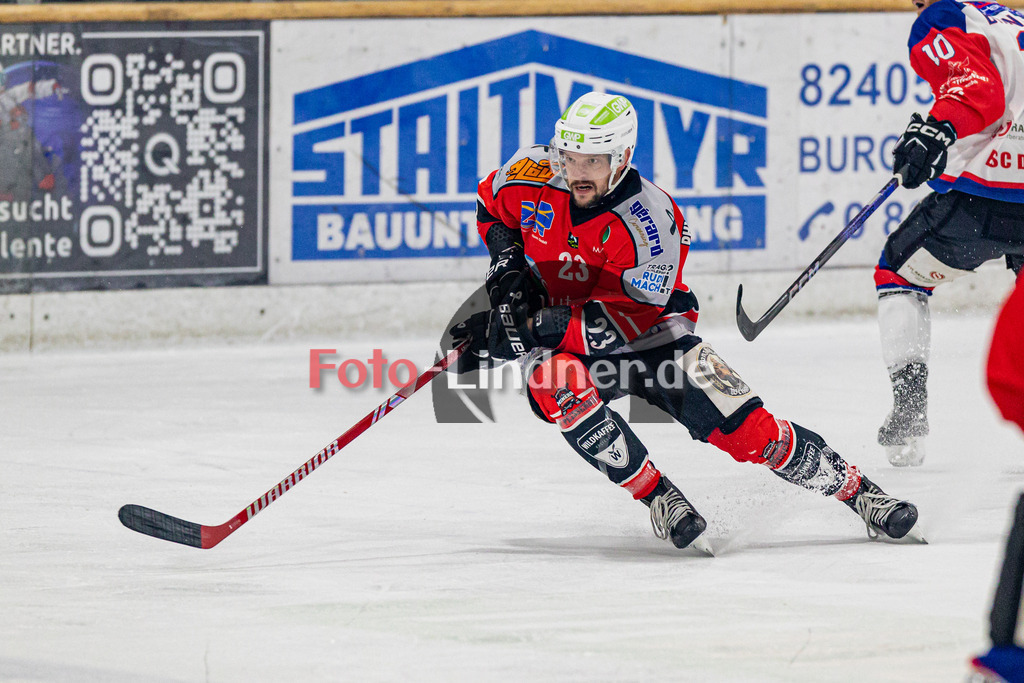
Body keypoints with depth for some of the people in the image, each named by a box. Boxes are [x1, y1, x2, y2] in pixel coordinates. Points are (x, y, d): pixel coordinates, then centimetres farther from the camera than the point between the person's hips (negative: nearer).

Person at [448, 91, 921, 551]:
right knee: (561, 386, -34)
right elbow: (491, 205, 10)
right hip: (556, 344, 2)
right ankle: (660, 501, -23)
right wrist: (507, 267, -8)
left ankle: (858, 492, -4)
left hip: (647, 337, -2)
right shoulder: (534, 176, -15)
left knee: (735, 418, -17)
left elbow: (616, 324, -30)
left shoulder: (651, 221, -27)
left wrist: (524, 330, -36)